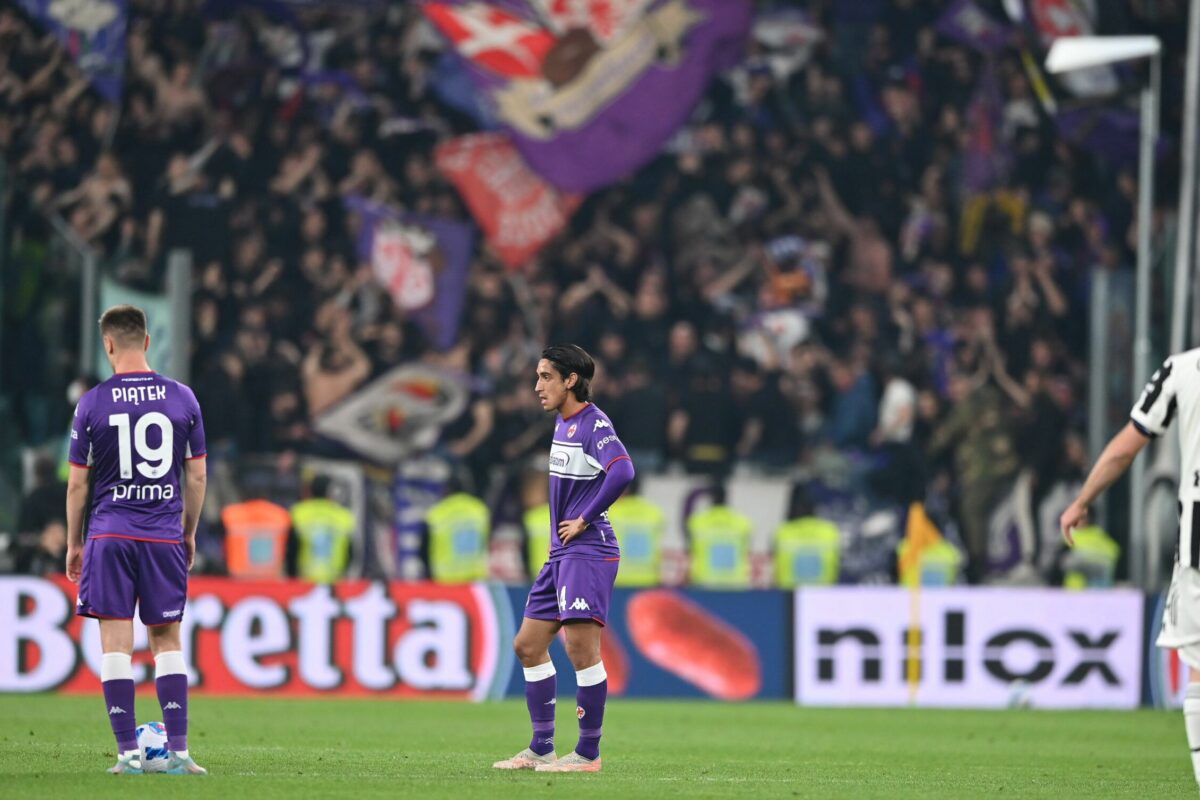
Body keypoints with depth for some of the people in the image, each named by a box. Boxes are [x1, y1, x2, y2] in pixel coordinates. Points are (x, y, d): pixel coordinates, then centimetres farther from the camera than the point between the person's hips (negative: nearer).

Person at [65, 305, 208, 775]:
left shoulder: (92, 404, -3)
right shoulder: (182, 399, 2)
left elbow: (77, 483, 1)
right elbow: (197, 476, 6)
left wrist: (73, 544, 12)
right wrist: (189, 533, 18)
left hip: (110, 535, -2)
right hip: (165, 537, 2)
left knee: (116, 643, 0)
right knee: (167, 641, 10)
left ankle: (128, 753, -4)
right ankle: (177, 751, 3)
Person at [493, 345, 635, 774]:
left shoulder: (594, 423, -14)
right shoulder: (563, 422, 15)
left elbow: (622, 471, -30)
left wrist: (584, 520, -21)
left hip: (588, 550, -10)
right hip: (562, 553, 10)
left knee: (581, 647, -12)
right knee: (528, 645, 10)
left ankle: (588, 753, -5)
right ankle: (541, 749, 16)